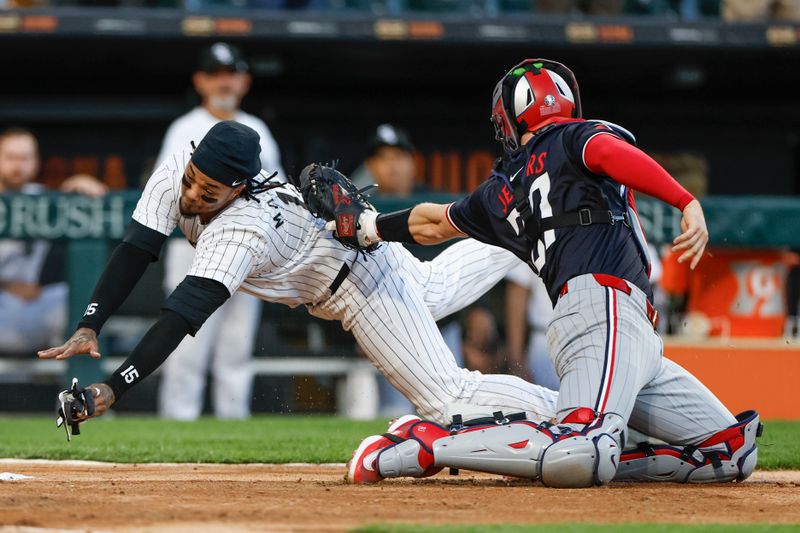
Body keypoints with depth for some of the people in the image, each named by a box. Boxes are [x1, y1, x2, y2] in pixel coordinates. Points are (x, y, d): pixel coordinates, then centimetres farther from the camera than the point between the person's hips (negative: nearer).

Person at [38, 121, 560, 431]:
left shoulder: (238, 233, -42)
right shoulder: (176, 175, -23)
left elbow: (183, 317, -49)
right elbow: (134, 253, -23)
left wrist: (114, 388, -55)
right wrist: (89, 328, -36)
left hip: (365, 285, -9)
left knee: (446, 398, -11)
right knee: (437, 285, 36)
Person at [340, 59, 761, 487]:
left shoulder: (501, 190, 27)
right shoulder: (573, 136, 11)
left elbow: (431, 224, 41)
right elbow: (610, 152, -13)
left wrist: (372, 226, 60)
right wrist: (688, 203, -21)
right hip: (605, 308, -8)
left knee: (734, 452, 6)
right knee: (585, 459, -29)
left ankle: (593, 456, 1)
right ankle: (426, 445, -22)